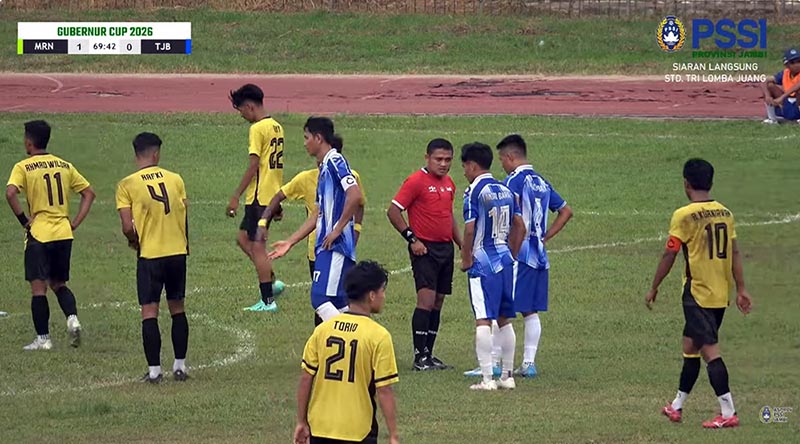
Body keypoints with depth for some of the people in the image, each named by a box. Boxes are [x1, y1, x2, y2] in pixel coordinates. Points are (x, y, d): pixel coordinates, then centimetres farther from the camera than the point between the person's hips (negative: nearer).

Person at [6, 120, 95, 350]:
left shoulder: (23, 167, -6)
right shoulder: (65, 166, 9)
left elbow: (11, 193, -22)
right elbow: (89, 193, 11)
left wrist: (23, 219, -10)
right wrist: (75, 223, 9)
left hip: (39, 234, -5)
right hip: (64, 234, 5)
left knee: (38, 287, 1)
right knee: (59, 284, 18)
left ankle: (43, 338, 1)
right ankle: (72, 318, -6)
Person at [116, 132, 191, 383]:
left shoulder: (127, 185, -7)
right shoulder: (175, 179, 1)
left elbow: (128, 227, -11)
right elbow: (185, 218, 6)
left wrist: (134, 241, 10)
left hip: (150, 254, -3)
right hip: (178, 251, 3)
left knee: (149, 312, 2)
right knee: (177, 308, 15)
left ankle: (154, 370, 0)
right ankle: (180, 365, 18)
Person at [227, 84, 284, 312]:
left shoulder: (258, 129, -15)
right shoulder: (276, 126, 13)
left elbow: (254, 165, -18)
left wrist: (236, 197, -13)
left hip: (259, 196, -9)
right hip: (273, 195, 9)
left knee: (257, 246, -3)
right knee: (243, 238, 17)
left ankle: (268, 301, -1)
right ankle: (271, 282, 12)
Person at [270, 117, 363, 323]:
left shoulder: (335, 161, -9)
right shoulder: (324, 168, 21)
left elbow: (355, 195, -24)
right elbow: (317, 215, 25)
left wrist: (338, 230, -19)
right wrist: (290, 242, 25)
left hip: (335, 245, -10)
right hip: (327, 246, 10)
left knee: (320, 299, -17)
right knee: (337, 303, 9)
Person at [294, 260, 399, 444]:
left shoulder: (323, 329, 1)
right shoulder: (378, 336, -11)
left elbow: (305, 379, 3)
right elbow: (384, 391, -12)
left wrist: (302, 422, 12)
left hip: (319, 429, 4)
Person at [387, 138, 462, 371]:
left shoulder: (449, 184, 14)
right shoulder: (416, 181, -10)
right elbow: (393, 211, -11)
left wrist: (462, 244, 20)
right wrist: (412, 239, -13)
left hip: (445, 248, 8)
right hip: (425, 249, -8)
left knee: (438, 301, 9)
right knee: (426, 299, -13)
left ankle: (429, 354, 15)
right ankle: (420, 356, -11)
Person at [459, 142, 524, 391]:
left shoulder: (474, 192, -11)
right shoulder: (505, 191, 11)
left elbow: (470, 230, -17)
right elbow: (520, 227, 14)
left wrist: (466, 259, -5)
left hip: (483, 261, -7)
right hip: (505, 260, 7)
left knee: (483, 321, -7)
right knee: (504, 319, 14)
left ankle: (487, 378, -11)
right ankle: (507, 376, 19)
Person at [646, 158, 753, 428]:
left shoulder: (684, 216, -12)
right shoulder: (725, 214, 6)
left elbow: (669, 256, -9)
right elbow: (734, 254, 6)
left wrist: (654, 288, 1)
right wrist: (741, 290, 9)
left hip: (697, 294, -7)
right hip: (721, 295, 7)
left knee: (710, 350, -7)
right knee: (690, 347, 18)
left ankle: (728, 413, -13)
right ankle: (677, 406, 28)